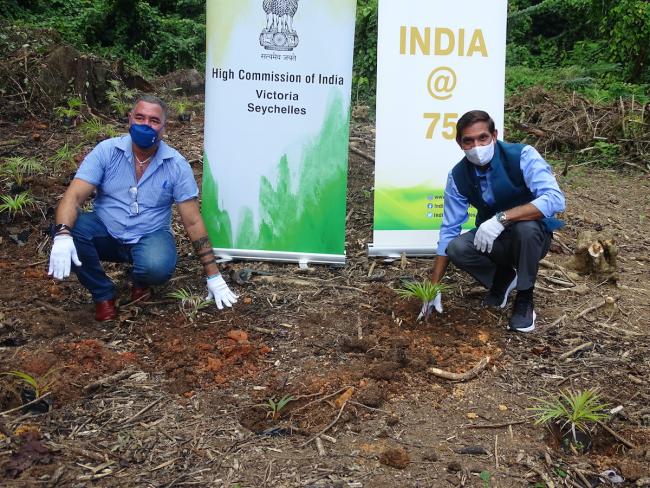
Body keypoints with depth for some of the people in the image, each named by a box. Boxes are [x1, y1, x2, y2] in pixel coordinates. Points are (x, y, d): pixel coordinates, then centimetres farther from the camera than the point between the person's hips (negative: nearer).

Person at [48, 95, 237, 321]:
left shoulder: (177, 165, -9)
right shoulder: (107, 151, -9)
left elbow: (193, 222, -8)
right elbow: (74, 196, -16)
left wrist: (213, 277, -10)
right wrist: (62, 235, -38)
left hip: (151, 237, -2)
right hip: (106, 232, 2)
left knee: (158, 267, -35)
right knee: (71, 226, -29)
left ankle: (139, 281, 6)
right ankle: (103, 294, -4)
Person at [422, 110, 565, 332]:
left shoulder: (522, 156, -23)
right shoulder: (458, 176, -12)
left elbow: (555, 199, -35)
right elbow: (449, 229, -7)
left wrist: (502, 218, -45)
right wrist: (434, 287, -10)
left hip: (534, 236, -3)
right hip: (493, 240, 3)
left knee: (526, 227, -37)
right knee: (457, 248, -25)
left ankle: (525, 300, -12)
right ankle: (503, 276, 7)